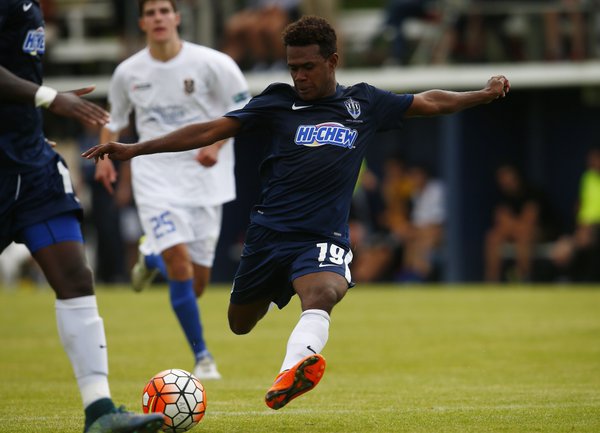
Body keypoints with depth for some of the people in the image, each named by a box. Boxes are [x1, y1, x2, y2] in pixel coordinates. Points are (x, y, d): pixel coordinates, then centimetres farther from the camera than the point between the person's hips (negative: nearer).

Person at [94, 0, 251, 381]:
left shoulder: (210, 64, -7)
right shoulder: (128, 73, 1)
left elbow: (244, 109, -1)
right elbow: (114, 119, 17)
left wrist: (217, 144, -17)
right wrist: (105, 157, 0)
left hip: (204, 175, 0)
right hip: (155, 175, 0)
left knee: (198, 278, 2)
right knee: (179, 260, -19)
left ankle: (151, 258, 39)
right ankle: (202, 356, -8)